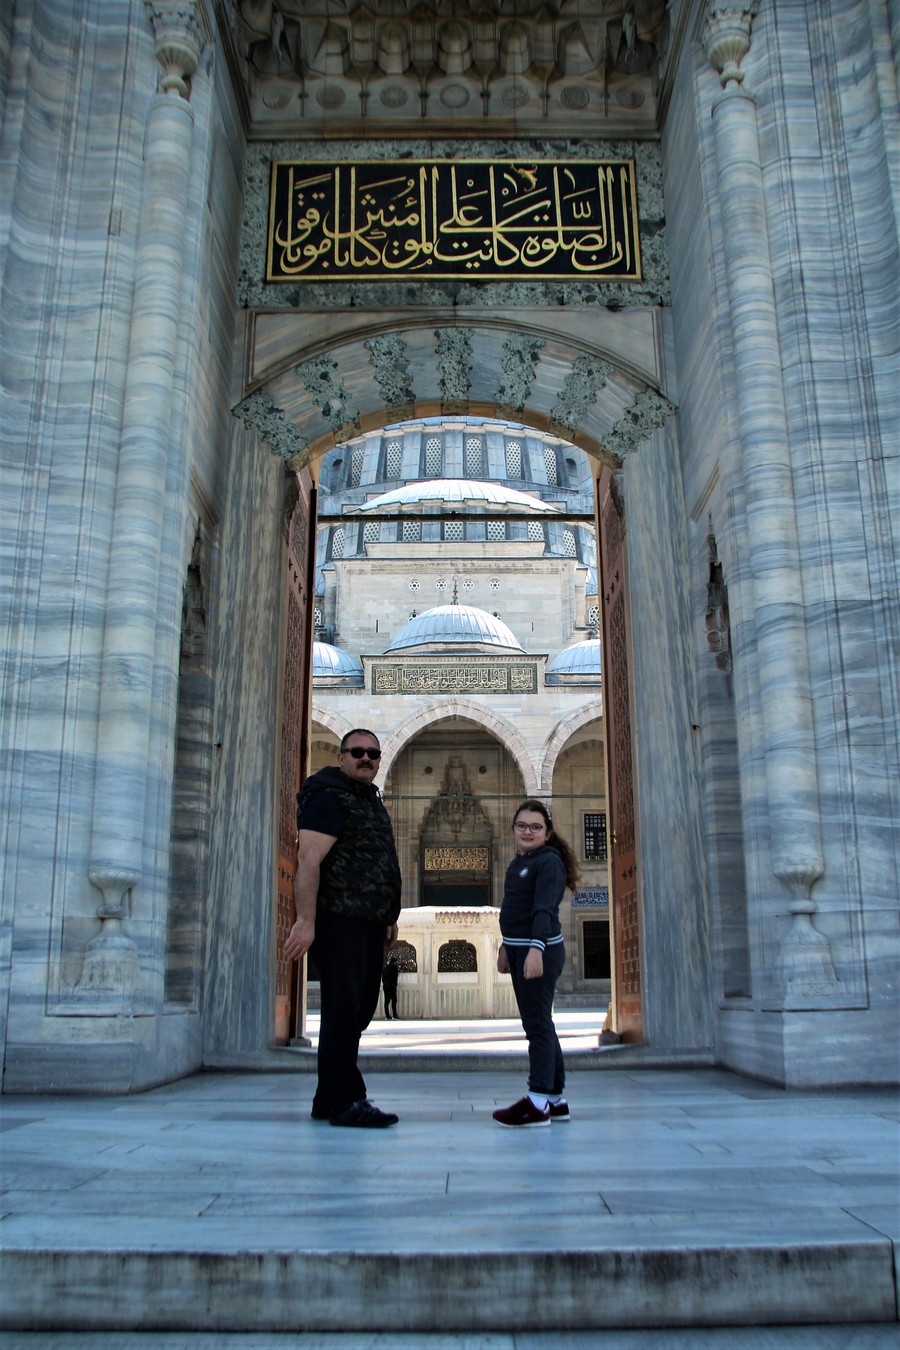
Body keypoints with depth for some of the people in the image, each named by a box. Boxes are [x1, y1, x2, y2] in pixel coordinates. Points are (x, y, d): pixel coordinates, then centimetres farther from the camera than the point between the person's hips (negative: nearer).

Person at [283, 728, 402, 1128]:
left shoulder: (371, 801, 21)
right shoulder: (329, 797, -9)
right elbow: (308, 862, -18)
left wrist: (389, 917, 24)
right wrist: (305, 922, -25)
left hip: (369, 923, 10)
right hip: (339, 920, -10)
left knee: (360, 1009, 12)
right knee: (343, 1008, -7)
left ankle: (330, 1100, 21)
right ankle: (344, 1102, 2)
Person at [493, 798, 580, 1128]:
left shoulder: (548, 861, -11)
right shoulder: (517, 863, 16)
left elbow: (544, 909, -23)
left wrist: (535, 950, -32)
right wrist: (506, 947, 26)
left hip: (540, 951, -9)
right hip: (519, 950, 9)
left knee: (537, 1023, -9)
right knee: (537, 1024, 12)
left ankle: (538, 1102, -7)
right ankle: (557, 1099, 19)